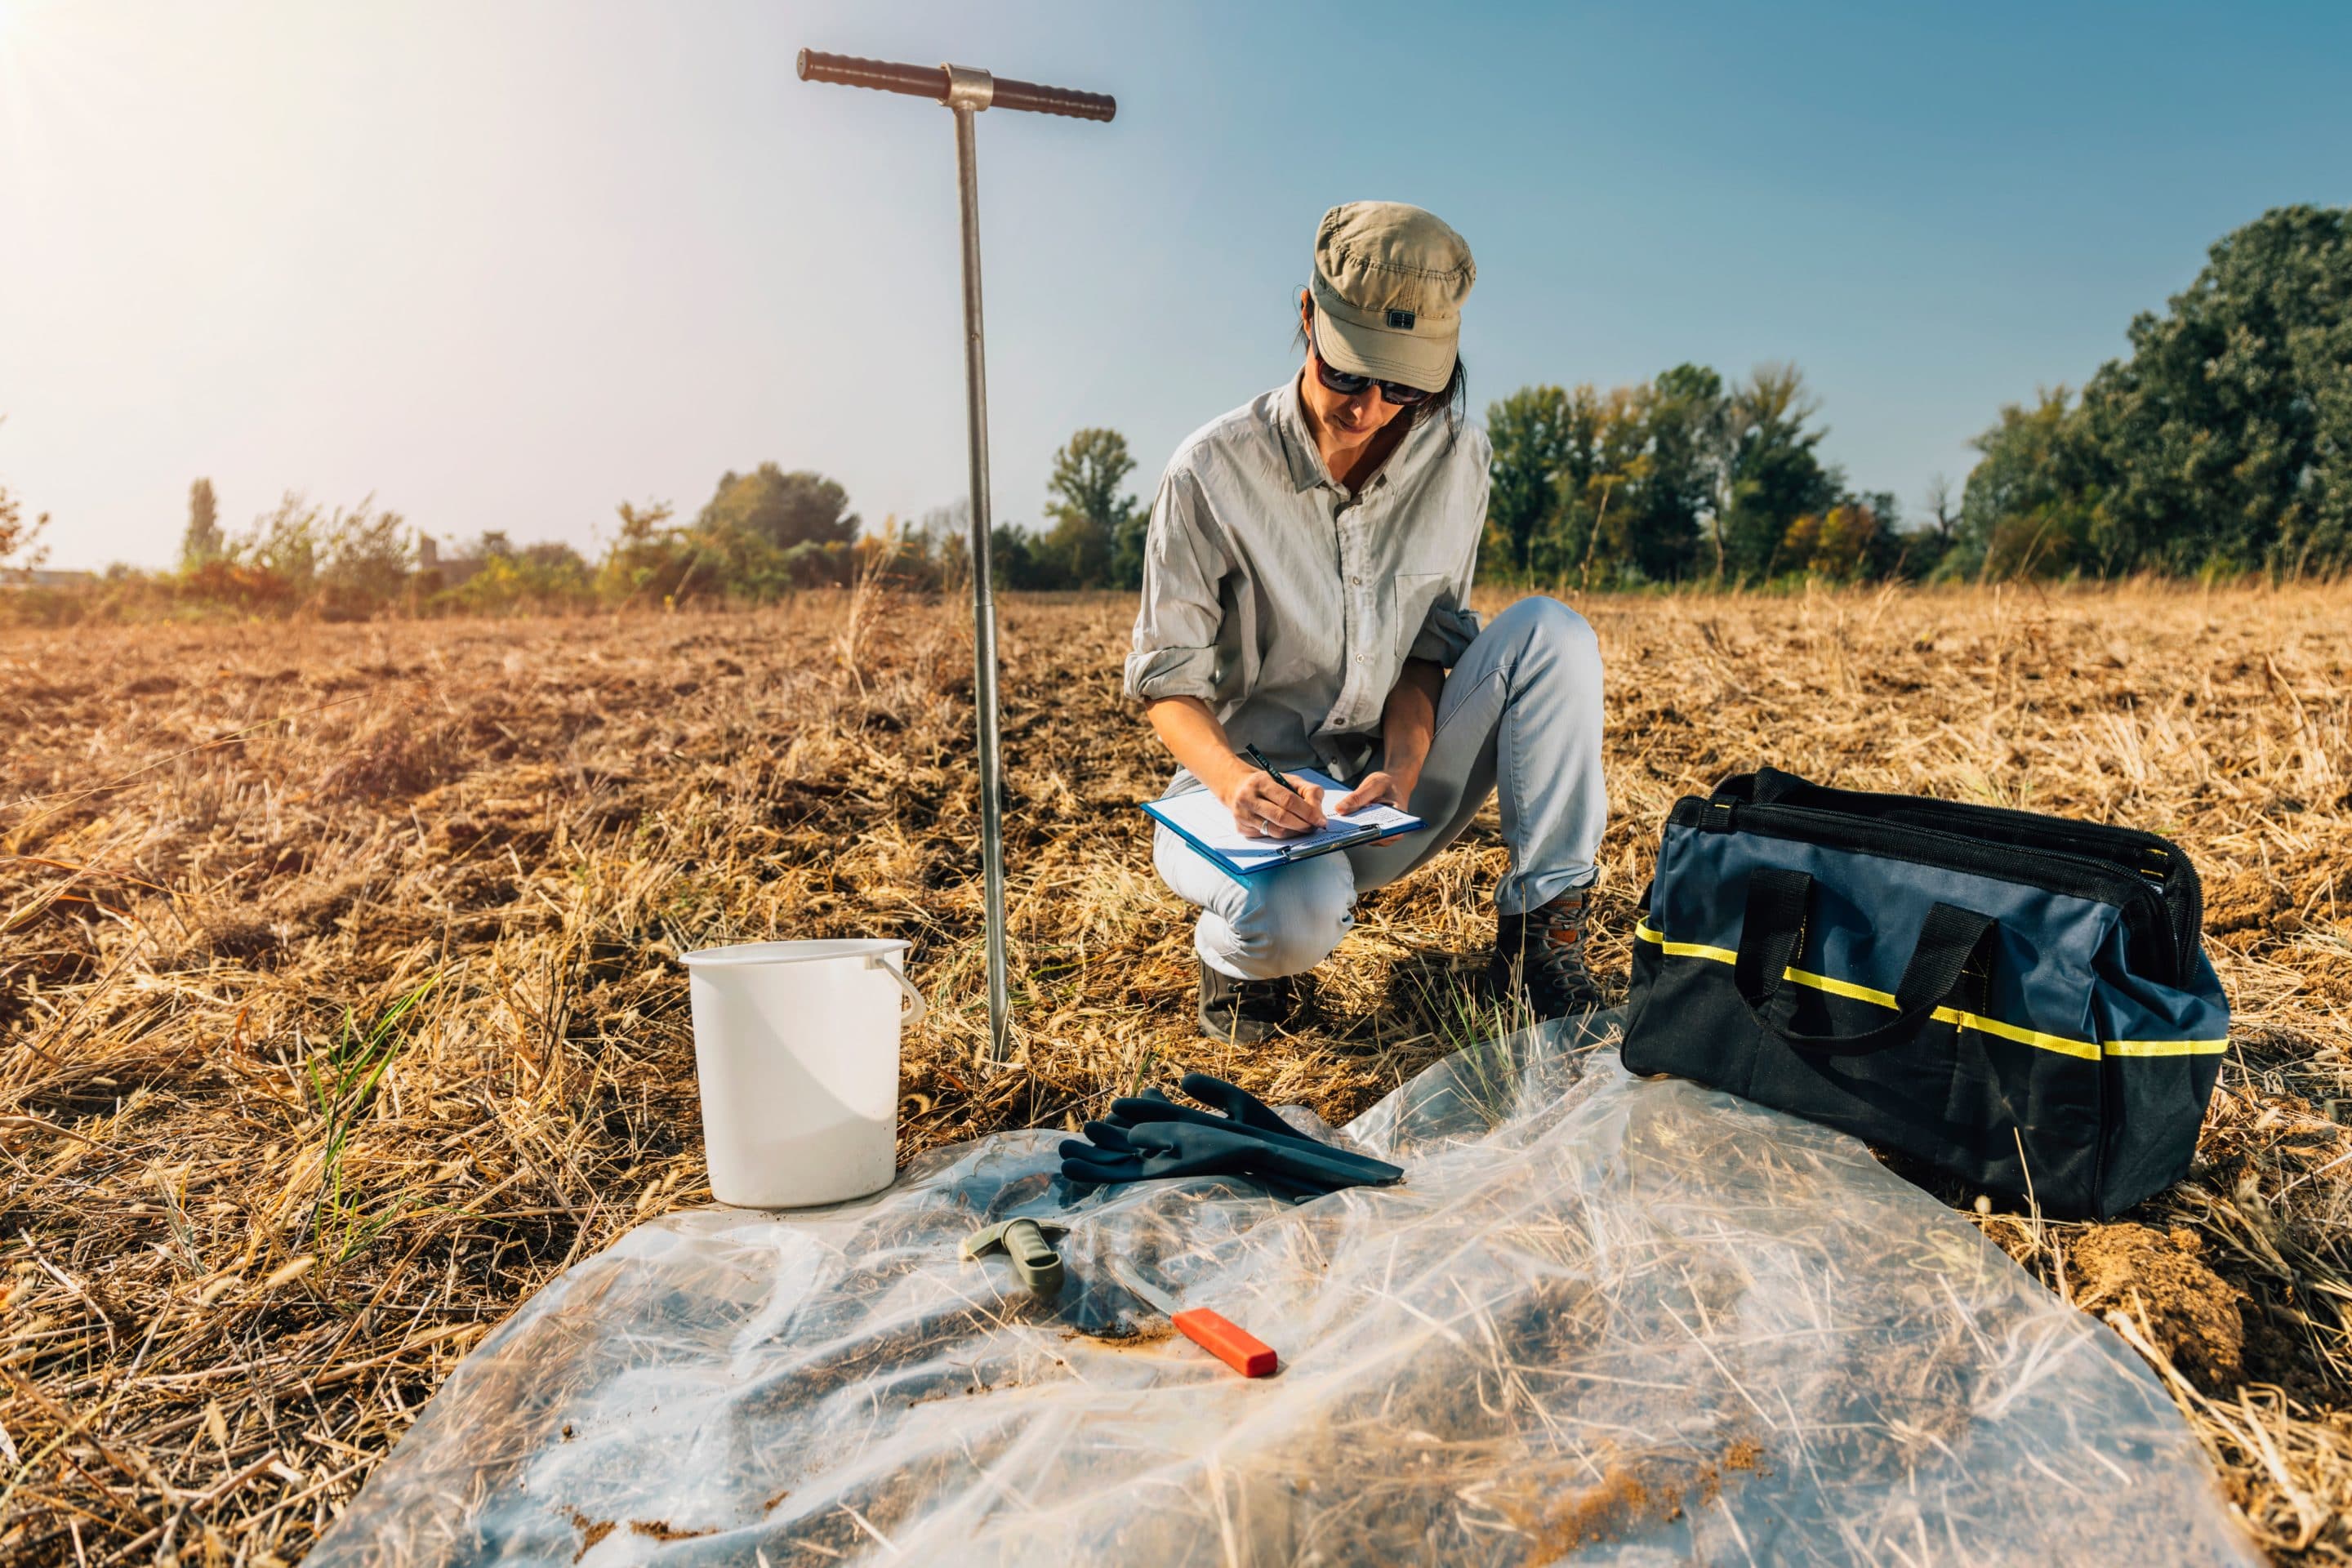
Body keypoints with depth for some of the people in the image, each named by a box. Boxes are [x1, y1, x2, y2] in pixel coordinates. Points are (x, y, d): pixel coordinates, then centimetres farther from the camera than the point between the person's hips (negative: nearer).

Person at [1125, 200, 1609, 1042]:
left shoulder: (1453, 456, -5)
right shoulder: (1213, 469, -15)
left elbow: (1428, 645, -1)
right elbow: (1169, 677, -11)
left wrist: (1404, 767, -20)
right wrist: (1235, 781, -31)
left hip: (1386, 795, 4)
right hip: (1250, 790, -3)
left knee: (1549, 630, -17)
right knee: (1298, 915, -38)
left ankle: (1539, 931, -14)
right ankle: (1237, 950, 2)